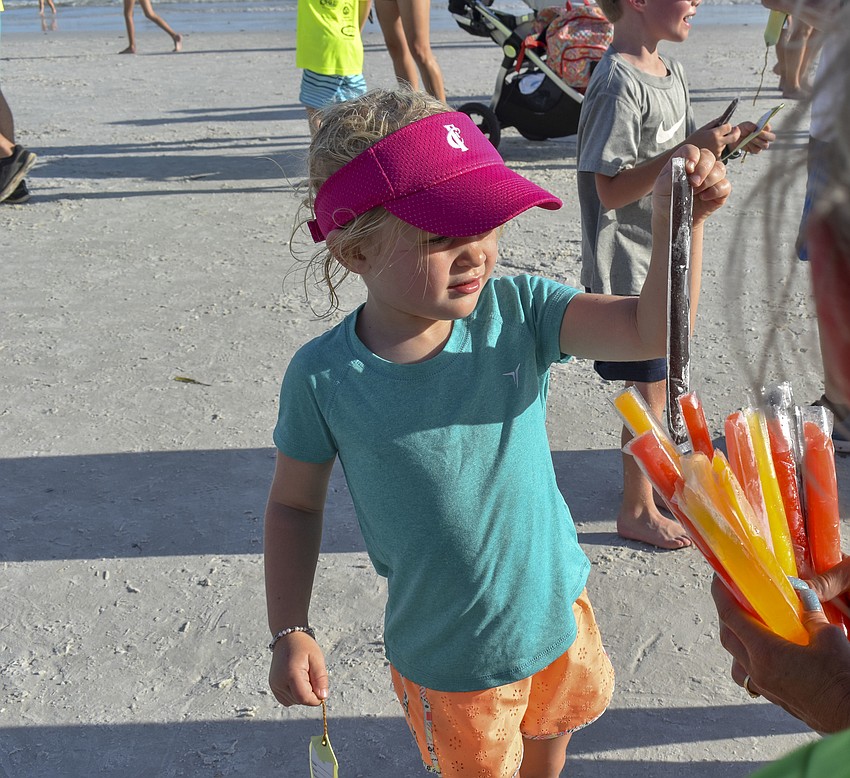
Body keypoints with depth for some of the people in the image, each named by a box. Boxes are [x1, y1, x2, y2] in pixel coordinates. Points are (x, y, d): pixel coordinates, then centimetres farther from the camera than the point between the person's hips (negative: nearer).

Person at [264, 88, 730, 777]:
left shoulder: (516, 311, -16)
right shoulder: (324, 378, -20)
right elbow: (294, 504, -7)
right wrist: (290, 632, -8)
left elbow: (649, 330, -25)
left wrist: (675, 221, -40)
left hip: (557, 607, 3)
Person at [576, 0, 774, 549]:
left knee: (662, 380, 21)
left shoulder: (671, 72, 7)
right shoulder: (618, 85, -22)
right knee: (650, 390, 2)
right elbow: (611, 191, -24)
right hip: (630, 268, -9)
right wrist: (687, 151, -28)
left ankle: (655, 475, 40)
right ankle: (638, 511, 20)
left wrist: (729, 139, 2)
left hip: (664, 256, 9)